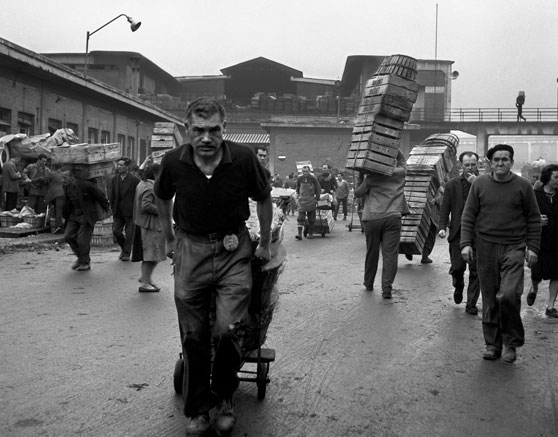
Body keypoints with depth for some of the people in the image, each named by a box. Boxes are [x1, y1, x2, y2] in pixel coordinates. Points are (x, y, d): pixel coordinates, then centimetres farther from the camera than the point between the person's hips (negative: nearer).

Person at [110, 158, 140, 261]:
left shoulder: (134, 179, -8)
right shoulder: (115, 179, 9)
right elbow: (112, 195, 14)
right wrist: (113, 208, 9)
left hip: (130, 211, -4)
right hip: (118, 212, 5)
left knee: (129, 233, 1)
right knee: (116, 231, 0)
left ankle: (126, 254, 12)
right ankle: (123, 248, 25)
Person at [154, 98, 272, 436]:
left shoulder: (244, 158, -13)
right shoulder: (174, 162, -8)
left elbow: (264, 199, 5)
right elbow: (163, 198, 15)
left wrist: (265, 244, 10)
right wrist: (170, 235, 21)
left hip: (233, 249, -1)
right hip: (190, 249, 2)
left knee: (227, 329, -13)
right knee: (193, 336, 6)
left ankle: (225, 395, 15)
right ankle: (198, 409, 24)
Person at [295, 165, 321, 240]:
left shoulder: (313, 178, -5)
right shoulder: (299, 179, 3)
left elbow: (318, 188, 2)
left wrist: (317, 199, -1)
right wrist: (298, 195, 17)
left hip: (311, 200, -1)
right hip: (302, 200, 1)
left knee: (311, 218, 6)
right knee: (300, 217, -10)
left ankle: (310, 233, 19)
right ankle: (299, 234, -14)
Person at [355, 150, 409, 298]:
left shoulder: (372, 176, -1)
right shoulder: (400, 172, 5)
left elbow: (357, 193, 9)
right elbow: (402, 158, 27)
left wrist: (360, 175, 14)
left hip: (372, 218, 0)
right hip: (393, 218, 0)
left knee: (372, 253, 13)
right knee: (390, 253, -2)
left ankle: (368, 284, 28)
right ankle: (387, 289, -8)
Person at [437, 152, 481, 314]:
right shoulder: (452, 184, 6)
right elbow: (444, 208, 4)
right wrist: (442, 227, -9)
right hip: (458, 233, 1)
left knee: (476, 270, 1)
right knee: (457, 267, 2)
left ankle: (471, 304, 13)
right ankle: (458, 287, 36)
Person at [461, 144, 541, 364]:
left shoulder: (523, 186, 4)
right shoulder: (479, 184, 6)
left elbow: (534, 219, 8)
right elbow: (468, 216, 6)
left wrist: (532, 247, 2)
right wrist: (466, 243, -2)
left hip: (513, 248, -2)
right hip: (486, 247, 2)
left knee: (509, 295, -16)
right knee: (489, 300, 5)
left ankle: (511, 343, 4)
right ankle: (492, 344, 18)